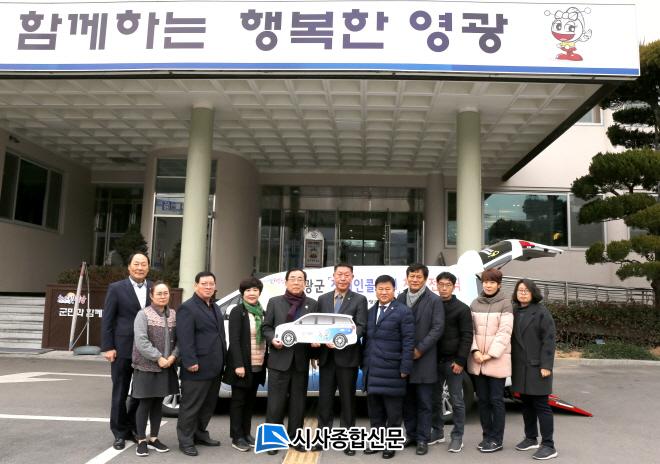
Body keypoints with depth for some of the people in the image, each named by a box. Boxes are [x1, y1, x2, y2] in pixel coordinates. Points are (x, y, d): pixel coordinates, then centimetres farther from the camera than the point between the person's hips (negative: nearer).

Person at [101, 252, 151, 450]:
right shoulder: (116, 288, -2)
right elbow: (107, 320, -4)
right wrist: (108, 347, -10)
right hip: (122, 350, -3)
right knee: (120, 393, 9)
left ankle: (132, 428, 30)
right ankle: (120, 433, 23)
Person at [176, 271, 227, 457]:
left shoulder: (215, 308, 18)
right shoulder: (188, 307, -11)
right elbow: (185, 338, -18)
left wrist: (222, 361, 18)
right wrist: (191, 362, -23)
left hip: (215, 368, 9)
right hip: (198, 368, -9)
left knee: (209, 405, 17)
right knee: (190, 406, 2)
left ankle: (200, 434, 31)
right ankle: (186, 441, 12)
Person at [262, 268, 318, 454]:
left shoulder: (312, 304, 9)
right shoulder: (274, 302, 5)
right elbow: (266, 327, 5)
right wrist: (272, 339, -13)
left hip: (301, 360, 2)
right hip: (279, 359, -2)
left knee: (298, 401, 9)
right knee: (275, 401, 2)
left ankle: (295, 437, 22)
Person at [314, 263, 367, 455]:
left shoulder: (359, 300, 0)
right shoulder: (323, 299, 10)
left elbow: (361, 327, -9)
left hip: (347, 356, -3)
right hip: (326, 356, 3)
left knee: (347, 399, 7)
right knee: (325, 398, 10)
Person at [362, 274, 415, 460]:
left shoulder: (403, 311, -7)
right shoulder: (371, 311, 13)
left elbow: (408, 342, -10)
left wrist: (405, 368, -14)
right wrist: (364, 364, 13)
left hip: (392, 370, -6)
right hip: (372, 370, 6)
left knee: (393, 410, 5)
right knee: (374, 409, 14)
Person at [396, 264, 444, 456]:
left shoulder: (434, 300, -5)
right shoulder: (400, 298, 6)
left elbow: (438, 328, -10)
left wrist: (420, 349, -14)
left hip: (424, 359, -4)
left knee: (424, 402, 4)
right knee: (407, 400, 13)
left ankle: (422, 439, 14)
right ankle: (411, 434, 27)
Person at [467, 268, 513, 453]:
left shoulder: (505, 304, -4)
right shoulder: (475, 304, 9)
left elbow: (504, 332, -11)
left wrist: (491, 354, -16)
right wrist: (475, 350, -9)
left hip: (497, 360, -4)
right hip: (477, 360, 4)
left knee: (496, 400, 2)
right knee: (482, 399, 11)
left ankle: (496, 439, 12)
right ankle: (487, 435, 23)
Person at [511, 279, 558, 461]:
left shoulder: (541, 312, -7)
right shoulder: (513, 312, 9)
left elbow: (549, 340, -11)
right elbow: (510, 337, 11)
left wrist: (546, 365, -17)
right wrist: (511, 363, 7)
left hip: (536, 366, -6)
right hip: (519, 366, 6)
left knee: (541, 404, -2)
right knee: (526, 403, 15)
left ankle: (548, 445, 5)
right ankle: (531, 438, 28)